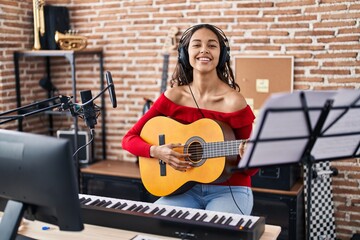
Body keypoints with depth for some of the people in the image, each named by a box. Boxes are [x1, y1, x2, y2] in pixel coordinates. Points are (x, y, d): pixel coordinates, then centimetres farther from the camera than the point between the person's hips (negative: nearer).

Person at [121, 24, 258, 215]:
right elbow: (129, 139, 0)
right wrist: (157, 152, -19)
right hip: (186, 189, 3)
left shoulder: (233, 102, -13)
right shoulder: (173, 97, -4)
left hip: (229, 190, -2)